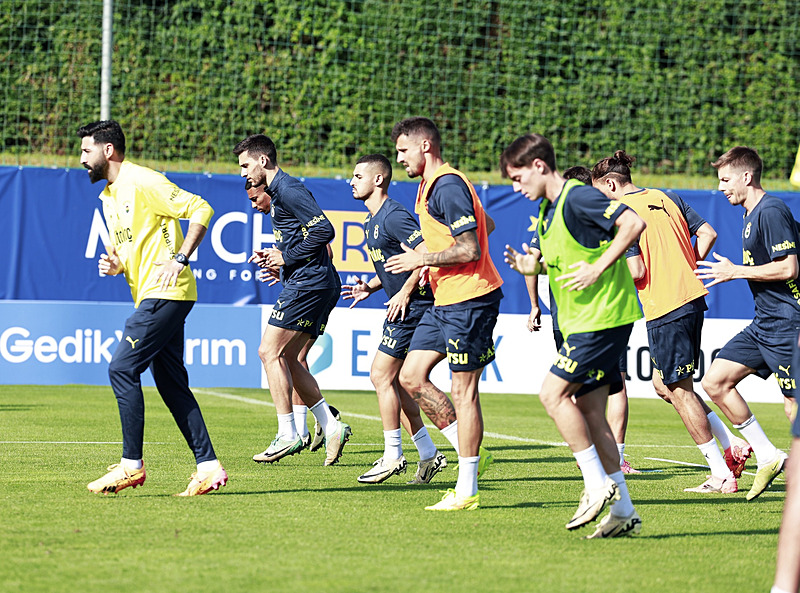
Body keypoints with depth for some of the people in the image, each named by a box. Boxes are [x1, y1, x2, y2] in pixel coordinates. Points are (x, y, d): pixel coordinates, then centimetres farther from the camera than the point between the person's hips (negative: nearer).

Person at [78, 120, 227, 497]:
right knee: (170, 382, 6)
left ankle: (131, 464, -9)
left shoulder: (142, 182, -11)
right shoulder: (109, 196, 18)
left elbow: (200, 210, -14)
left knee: (122, 368, -12)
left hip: (166, 292, -10)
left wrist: (180, 259, -19)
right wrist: (113, 264, 5)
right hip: (151, 296, 10)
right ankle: (208, 465, 5)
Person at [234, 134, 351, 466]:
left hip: (308, 283, -11)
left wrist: (287, 257, -15)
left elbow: (324, 230, -23)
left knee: (269, 352, -9)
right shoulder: (278, 192, 19)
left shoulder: (288, 190, -14)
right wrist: (277, 256, 11)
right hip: (307, 285, 11)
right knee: (286, 358, 10)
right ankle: (331, 428, 8)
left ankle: (288, 435, -7)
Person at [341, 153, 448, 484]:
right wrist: (370, 287, 11)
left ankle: (393, 456, -2)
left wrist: (405, 292, -19)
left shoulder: (393, 216, -16)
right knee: (392, 381, 10)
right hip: (402, 308, 10)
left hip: (412, 306, -10)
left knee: (381, 375, -9)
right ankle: (428, 454, 15)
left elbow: (425, 253, -24)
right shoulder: (372, 221, 16)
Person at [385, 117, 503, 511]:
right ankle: (470, 454, 15)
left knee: (462, 391, -6)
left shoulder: (448, 187, -16)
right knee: (411, 377, 7)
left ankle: (467, 491, -1)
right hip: (445, 301, 10)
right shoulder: (429, 187, 16)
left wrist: (422, 259, -11)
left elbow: (469, 250, -22)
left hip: (469, 300, -10)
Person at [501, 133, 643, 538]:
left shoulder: (578, 198, -15)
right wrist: (529, 266, 4)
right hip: (582, 320, 10)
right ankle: (622, 510, 11)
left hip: (603, 317, -10)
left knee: (553, 394, -13)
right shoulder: (548, 209, 15)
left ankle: (598, 485, -6)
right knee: (589, 409, 8)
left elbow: (634, 223, -23)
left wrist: (597, 269, -22)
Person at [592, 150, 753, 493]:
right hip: (692, 297, 8)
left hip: (664, 309, -8)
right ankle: (732, 445, 12)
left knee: (680, 392, 1)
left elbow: (636, 271, -15)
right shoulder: (667, 199, 13)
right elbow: (707, 234, 11)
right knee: (663, 384, 19)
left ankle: (722, 476, 1)